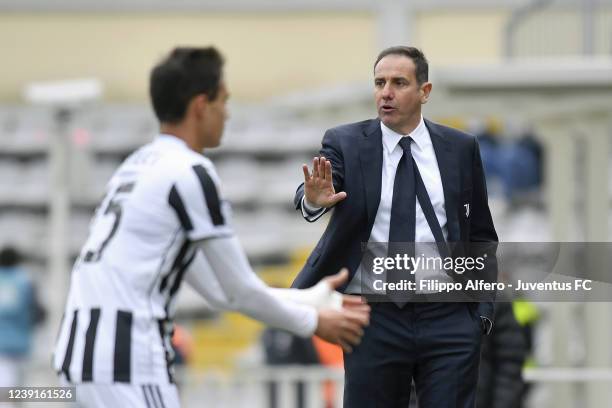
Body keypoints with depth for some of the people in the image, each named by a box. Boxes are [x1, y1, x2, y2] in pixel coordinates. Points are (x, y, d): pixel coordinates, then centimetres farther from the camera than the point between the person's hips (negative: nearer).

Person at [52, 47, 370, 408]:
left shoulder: (143, 165, 19)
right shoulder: (190, 174, -10)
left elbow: (220, 290, 22)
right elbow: (240, 291, -5)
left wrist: (314, 299, 24)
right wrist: (313, 322, 11)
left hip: (88, 347, 10)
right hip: (125, 355, -10)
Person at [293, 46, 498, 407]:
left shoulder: (460, 148, 5)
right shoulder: (345, 144, 1)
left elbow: (481, 235, 10)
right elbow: (311, 195, -17)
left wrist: (484, 309, 2)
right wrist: (314, 200, -41)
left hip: (448, 317, 1)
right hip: (376, 319, -1)